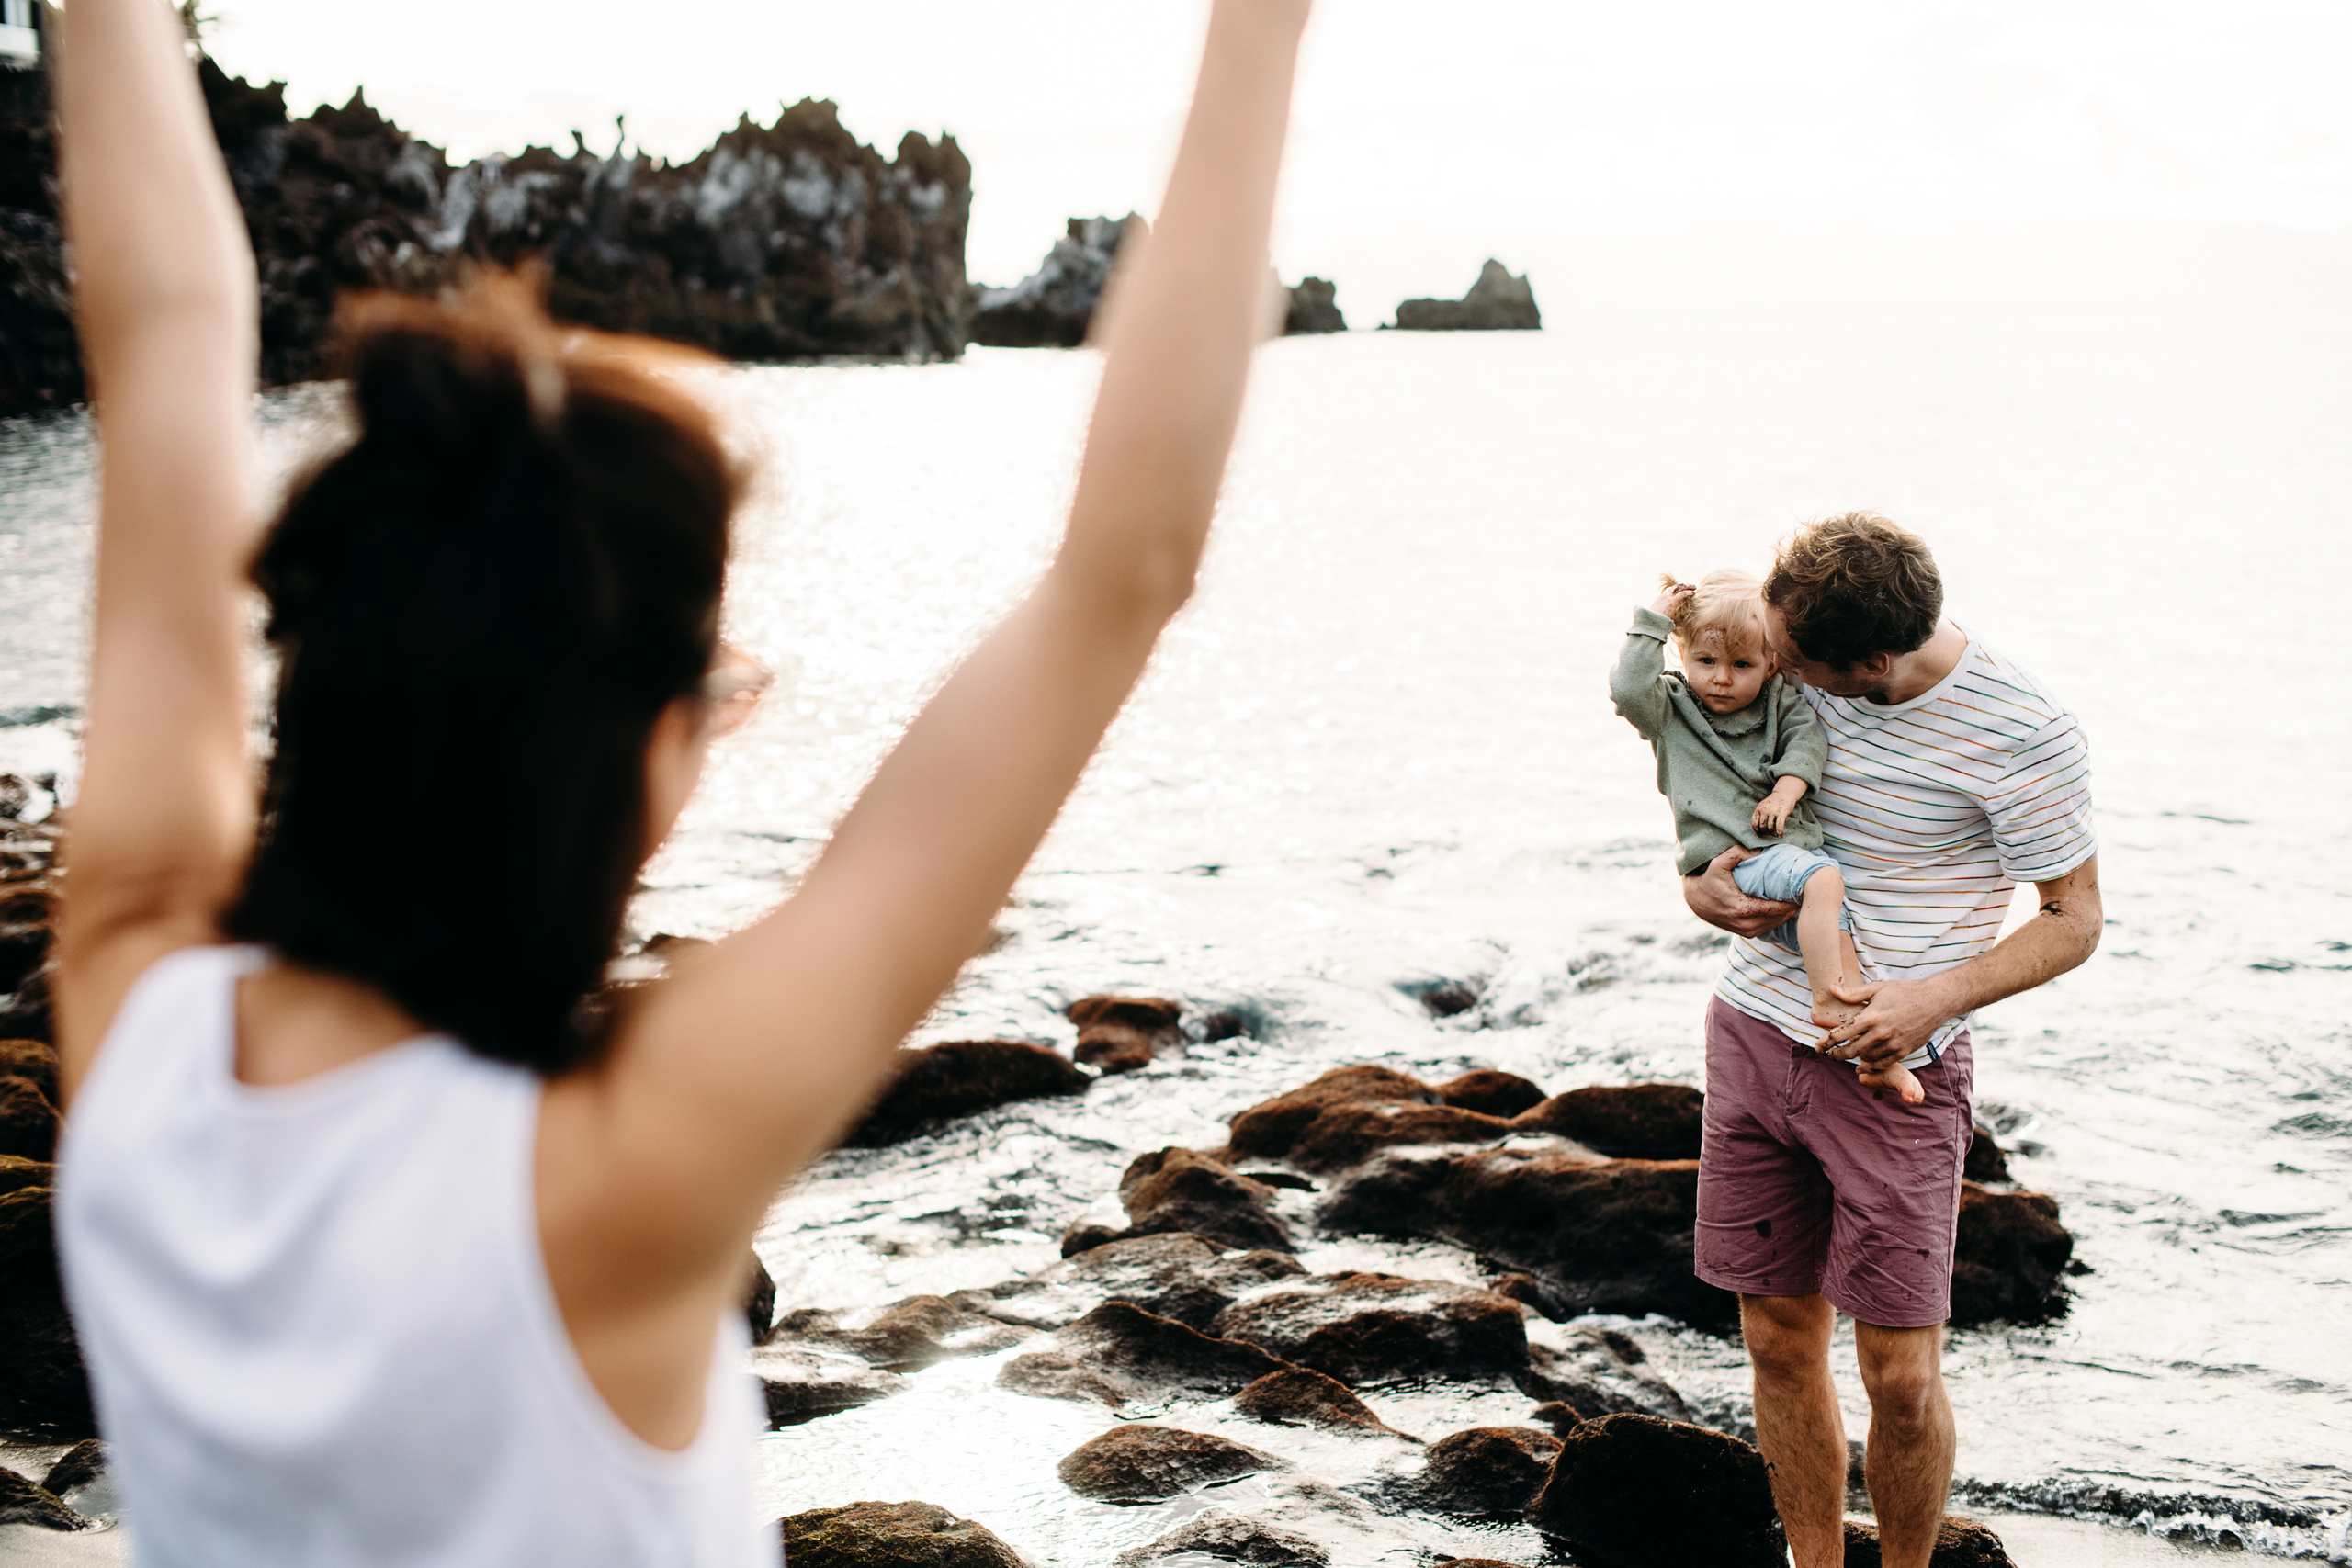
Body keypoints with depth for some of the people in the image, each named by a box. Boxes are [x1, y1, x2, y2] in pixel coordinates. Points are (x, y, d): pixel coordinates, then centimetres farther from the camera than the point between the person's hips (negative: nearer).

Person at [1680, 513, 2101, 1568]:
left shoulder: (2023, 734, -16)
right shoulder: (1782, 670, -4)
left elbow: (2074, 918, -6)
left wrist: (1938, 997, -21)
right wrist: (1698, 886, -8)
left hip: (1895, 1071, -4)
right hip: (1752, 1032, 4)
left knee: (1900, 1376, -3)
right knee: (1781, 1344, 10)